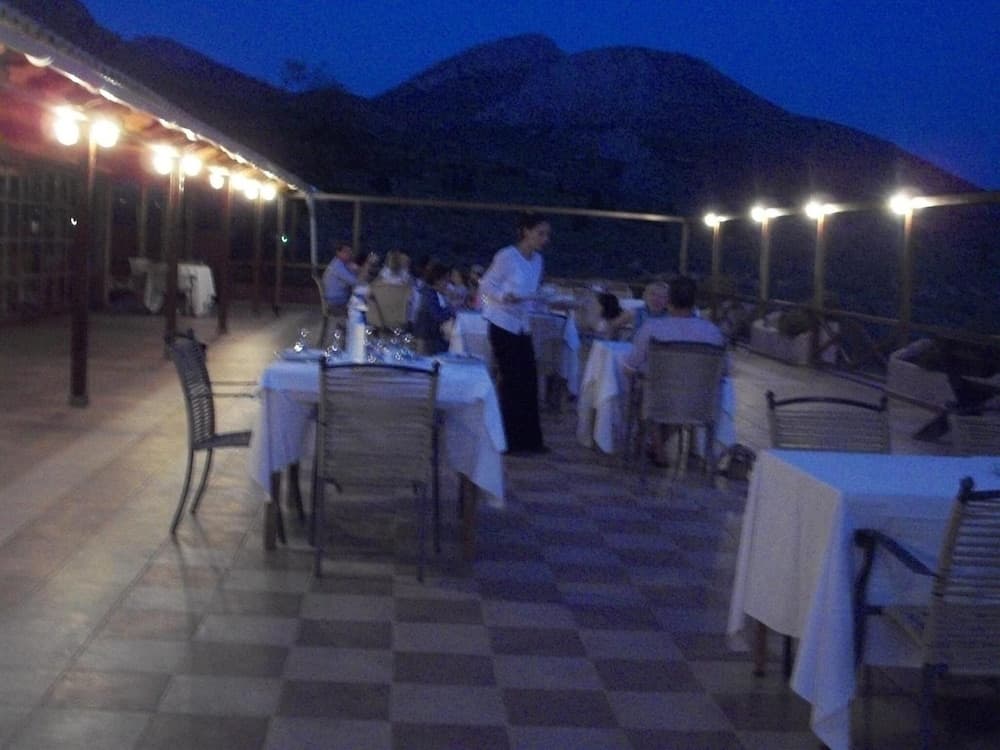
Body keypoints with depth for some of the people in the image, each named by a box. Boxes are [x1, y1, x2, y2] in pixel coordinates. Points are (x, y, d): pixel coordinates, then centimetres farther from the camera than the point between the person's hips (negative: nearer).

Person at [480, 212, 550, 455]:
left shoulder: (537, 260, 6)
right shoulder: (506, 256, -15)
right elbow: (485, 285, -12)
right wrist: (505, 297, -27)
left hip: (523, 327, 7)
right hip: (503, 325, -7)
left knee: (528, 380, 5)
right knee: (510, 380, -3)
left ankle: (528, 439, 12)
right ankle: (509, 440, 8)